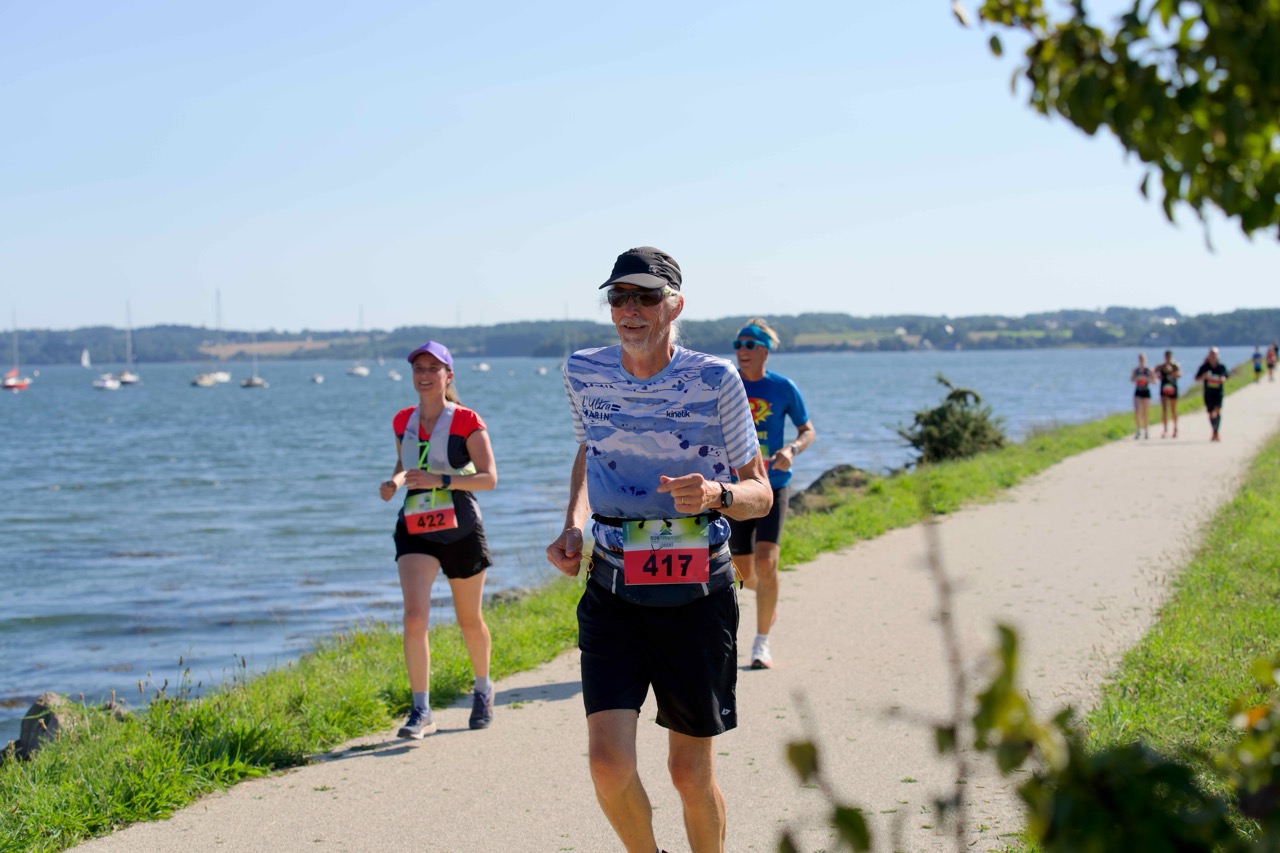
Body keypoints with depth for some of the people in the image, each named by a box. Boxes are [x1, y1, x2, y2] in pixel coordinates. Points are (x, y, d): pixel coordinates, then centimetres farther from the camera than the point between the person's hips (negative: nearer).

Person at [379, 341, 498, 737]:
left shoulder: (466, 421, -7)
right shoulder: (403, 421, 7)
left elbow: (489, 477, -13)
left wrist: (440, 480, -25)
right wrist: (395, 481, 2)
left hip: (461, 530, -2)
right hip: (415, 530, 2)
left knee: (470, 621, 12)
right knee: (414, 617, -17)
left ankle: (483, 689, 39)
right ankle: (421, 710, -13)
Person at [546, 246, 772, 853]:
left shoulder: (715, 380, -7)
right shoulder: (584, 373, 1)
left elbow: (760, 494, 0)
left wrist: (716, 494, -22)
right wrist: (572, 528, 7)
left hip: (697, 594, -2)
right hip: (611, 593, 2)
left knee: (691, 772, 6)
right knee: (609, 763, -11)